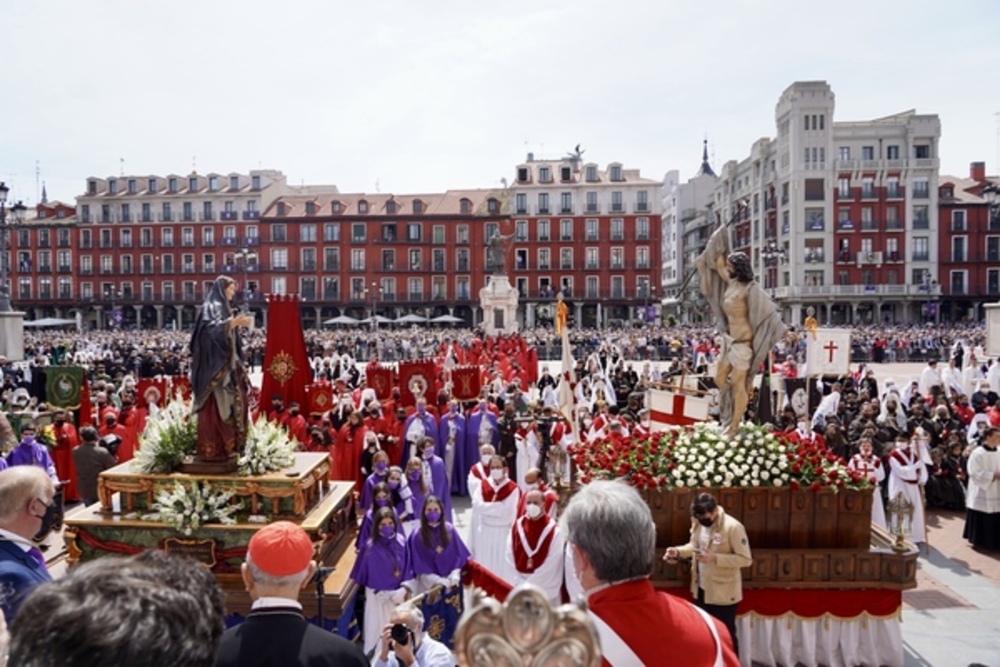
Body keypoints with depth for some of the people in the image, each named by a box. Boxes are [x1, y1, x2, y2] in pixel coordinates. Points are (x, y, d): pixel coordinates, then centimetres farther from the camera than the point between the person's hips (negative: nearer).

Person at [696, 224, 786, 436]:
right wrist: (722, 237, 13)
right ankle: (728, 418, 36)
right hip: (728, 340, 8)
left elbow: (768, 310, -18)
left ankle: (734, 426, 13)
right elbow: (717, 264, 14)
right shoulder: (731, 283, 4)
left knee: (738, 385, 2)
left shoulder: (750, 289, -18)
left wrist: (785, 331, -22)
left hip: (742, 343, -8)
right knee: (720, 379, 16)